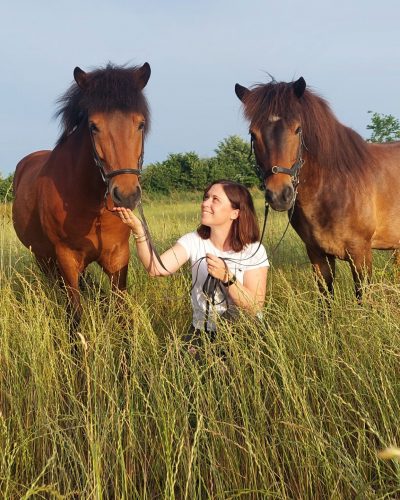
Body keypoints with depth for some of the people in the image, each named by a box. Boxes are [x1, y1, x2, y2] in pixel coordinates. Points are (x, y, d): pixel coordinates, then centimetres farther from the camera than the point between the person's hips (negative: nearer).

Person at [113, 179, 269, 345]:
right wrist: (138, 230, -32)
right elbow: (157, 268, -20)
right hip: (203, 332, 1)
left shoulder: (254, 250, -9)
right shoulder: (193, 241, -3)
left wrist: (226, 277, -28)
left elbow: (255, 307, -15)